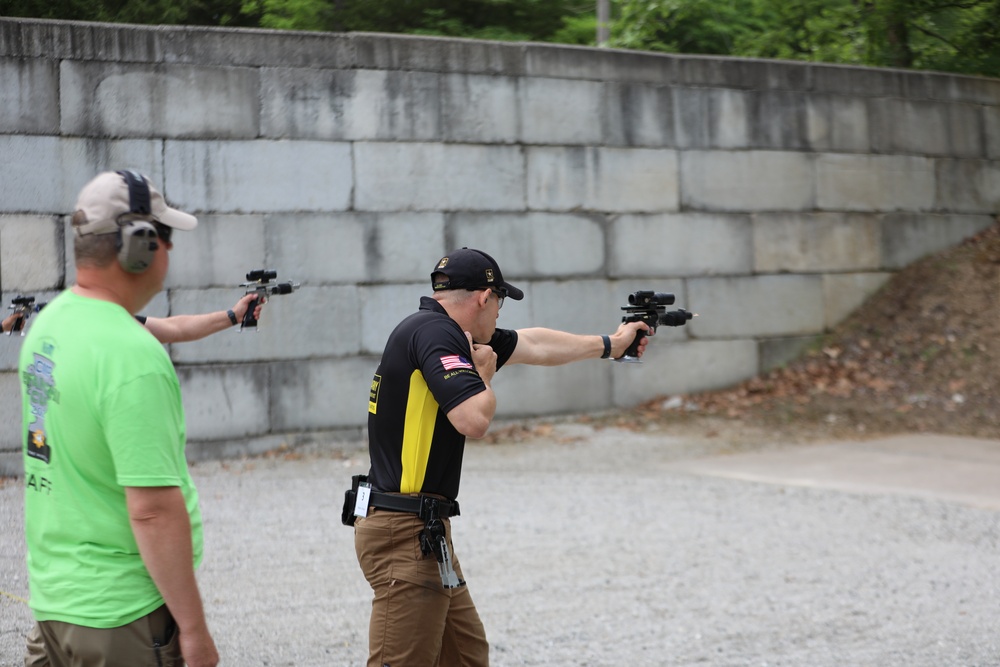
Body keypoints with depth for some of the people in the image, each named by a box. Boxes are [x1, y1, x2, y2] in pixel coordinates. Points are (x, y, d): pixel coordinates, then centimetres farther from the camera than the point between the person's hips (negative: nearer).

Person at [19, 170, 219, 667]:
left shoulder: (49, 322, 5)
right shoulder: (134, 358, -24)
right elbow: (153, 509, -25)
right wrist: (193, 626, -20)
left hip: (51, 594, 9)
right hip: (119, 615, -9)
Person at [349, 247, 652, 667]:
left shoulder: (453, 333, 14)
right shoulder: (433, 333, -15)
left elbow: (534, 345, 27)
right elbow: (474, 420, -27)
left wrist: (611, 344, 39)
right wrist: (485, 375, -5)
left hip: (425, 531, 10)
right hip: (405, 533, -10)